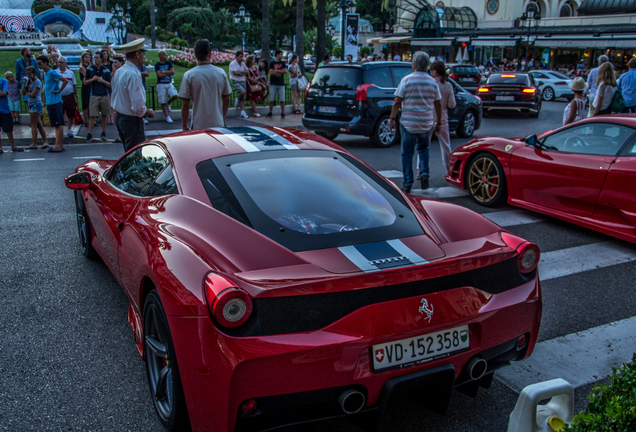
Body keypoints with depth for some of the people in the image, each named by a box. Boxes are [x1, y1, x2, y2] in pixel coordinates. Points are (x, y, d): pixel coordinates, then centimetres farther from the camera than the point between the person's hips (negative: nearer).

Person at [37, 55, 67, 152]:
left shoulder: (52, 72, -12)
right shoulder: (45, 73, 16)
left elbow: (65, 81, -19)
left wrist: (59, 91, -14)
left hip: (55, 102, -9)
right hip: (50, 102, 9)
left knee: (58, 124, -6)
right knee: (58, 124, 10)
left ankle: (58, 146, -4)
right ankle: (60, 145, 14)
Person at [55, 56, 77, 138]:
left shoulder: (70, 73, 7)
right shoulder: (55, 73, 3)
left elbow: (74, 85, 11)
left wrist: (76, 97, 9)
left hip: (70, 96, 1)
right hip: (59, 97, -1)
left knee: (70, 114, 5)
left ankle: (69, 130, 18)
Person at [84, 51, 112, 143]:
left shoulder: (106, 70, 1)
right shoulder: (90, 69, 3)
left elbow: (110, 84, 2)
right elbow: (85, 82, 7)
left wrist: (102, 80, -15)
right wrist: (92, 79, -11)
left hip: (104, 95, 1)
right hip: (94, 95, -1)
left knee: (104, 115, 7)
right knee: (93, 116, -6)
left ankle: (103, 133, 16)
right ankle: (89, 134, -3)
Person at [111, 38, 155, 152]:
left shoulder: (118, 72, 9)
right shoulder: (133, 75, -20)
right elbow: (138, 107, -26)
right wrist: (148, 112, -5)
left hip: (119, 117, 10)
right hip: (132, 121, -10)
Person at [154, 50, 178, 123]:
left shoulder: (169, 63, 9)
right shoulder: (157, 65, -3)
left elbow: (173, 72, -3)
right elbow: (160, 75, -14)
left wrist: (164, 71, -9)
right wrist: (168, 73, -6)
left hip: (169, 83, 3)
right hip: (161, 84, -3)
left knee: (175, 95, -19)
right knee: (163, 102, -3)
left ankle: (168, 103, 13)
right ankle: (167, 117, 6)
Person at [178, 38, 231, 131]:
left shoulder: (189, 75, -8)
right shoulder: (221, 73, 0)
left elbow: (185, 104, -6)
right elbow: (227, 100, 8)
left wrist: (184, 126, 5)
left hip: (198, 126, -2)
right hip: (218, 125, 2)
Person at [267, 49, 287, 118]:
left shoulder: (283, 63, 11)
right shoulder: (272, 63, 5)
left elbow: (285, 71, -4)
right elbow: (271, 72, -8)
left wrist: (276, 71, -6)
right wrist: (280, 72, -6)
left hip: (281, 84, 1)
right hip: (273, 84, -1)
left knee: (282, 100, -1)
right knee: (271, 99, 2)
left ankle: (283, 113, 6)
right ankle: (270, 112, 13)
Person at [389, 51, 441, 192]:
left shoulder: (406, 80, -6)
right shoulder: (432, 82, 4)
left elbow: (397, 101, -8)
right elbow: (438, 104, 8)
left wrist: (392, 118, 0)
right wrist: (438, 123, 15)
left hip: (408, 123, -3)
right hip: (427, 123, 3)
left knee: (407, 153, 7)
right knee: (423, 149, 23)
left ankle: (407, 183, 7)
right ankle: (424, 174, 5)